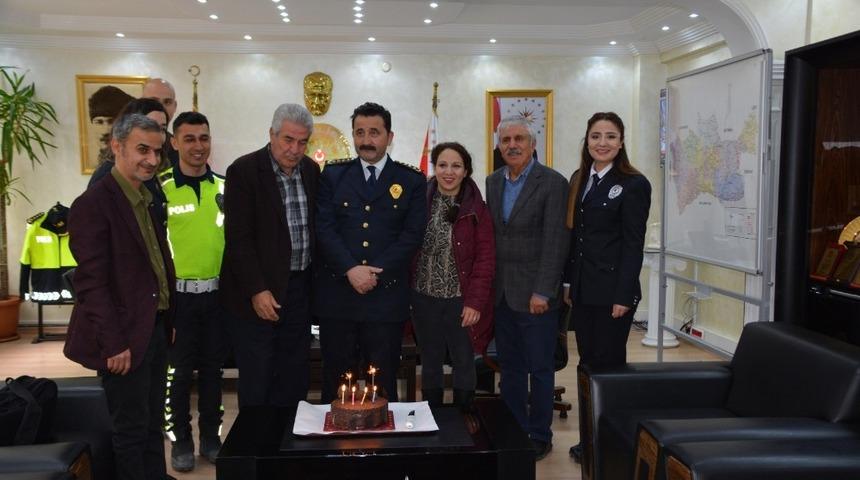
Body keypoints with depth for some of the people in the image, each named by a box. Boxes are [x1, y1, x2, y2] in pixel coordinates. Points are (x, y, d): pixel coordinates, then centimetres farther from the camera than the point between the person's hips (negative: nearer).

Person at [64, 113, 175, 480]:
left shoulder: (148, 200, 12)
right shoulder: (93, 204, -15)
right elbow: (92, 282, -18)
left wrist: (168, 322, 11)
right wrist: (114, 344, -20)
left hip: (155, 331, 8)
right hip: (125, 338, -8)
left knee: (152, 423, 18)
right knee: (131, 429, 4)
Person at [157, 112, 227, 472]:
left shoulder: (224, 187, 4)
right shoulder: (160, 187, -7)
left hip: (217, 293, 3)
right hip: (177, 294, -3)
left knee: (212, 368, 13)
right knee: (178, 371, 7)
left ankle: (210, 437, 27)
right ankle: (180, 441, 22)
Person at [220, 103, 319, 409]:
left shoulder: (311, 170, 7)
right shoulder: (244, 171, -11)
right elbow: (238, 238, -13)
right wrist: (257, 290, -17)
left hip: (300, 288, 6)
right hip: (260, 293, -5)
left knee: (295, 379, 13)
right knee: (256, 384, 4)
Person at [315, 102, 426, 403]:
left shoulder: (412, 181, 6)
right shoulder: (333, 175, 9)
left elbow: (412, 235, -1)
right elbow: (324, 228, 0)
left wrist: (375, 272, -11)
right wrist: (351, 270, -13)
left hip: (387, 296, -1)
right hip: (337, 296, 1)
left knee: (383, 383, 6)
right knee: (336, 380, 9)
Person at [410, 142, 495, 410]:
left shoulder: (476, 209, -4)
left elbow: (486, 258, -5)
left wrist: (475, 302, -11)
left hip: (461, 299, -1)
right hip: (424, 297, 2)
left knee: (464, 363, 9)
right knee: (430, 363, 13)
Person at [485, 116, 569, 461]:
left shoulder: (553, 183, -9)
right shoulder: (493, 182, 9)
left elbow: (555, 242, -13)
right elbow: (490, 234, 11)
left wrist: (542, 292, -17)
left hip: (534, 294, -5)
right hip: (501, 293, 5)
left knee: (540, 368, 7)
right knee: (510, 367, 13)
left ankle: (539, 436, 20)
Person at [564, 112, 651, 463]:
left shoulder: (633, 184, -8)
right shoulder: (579, 179, 11)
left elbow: (633, 245, -11)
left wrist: (623, 296, -15)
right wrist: (568, 282, 11)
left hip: (611, 291, -6)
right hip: (582, 290, 6)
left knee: (608, 365, 2)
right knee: (587, 364, 11)